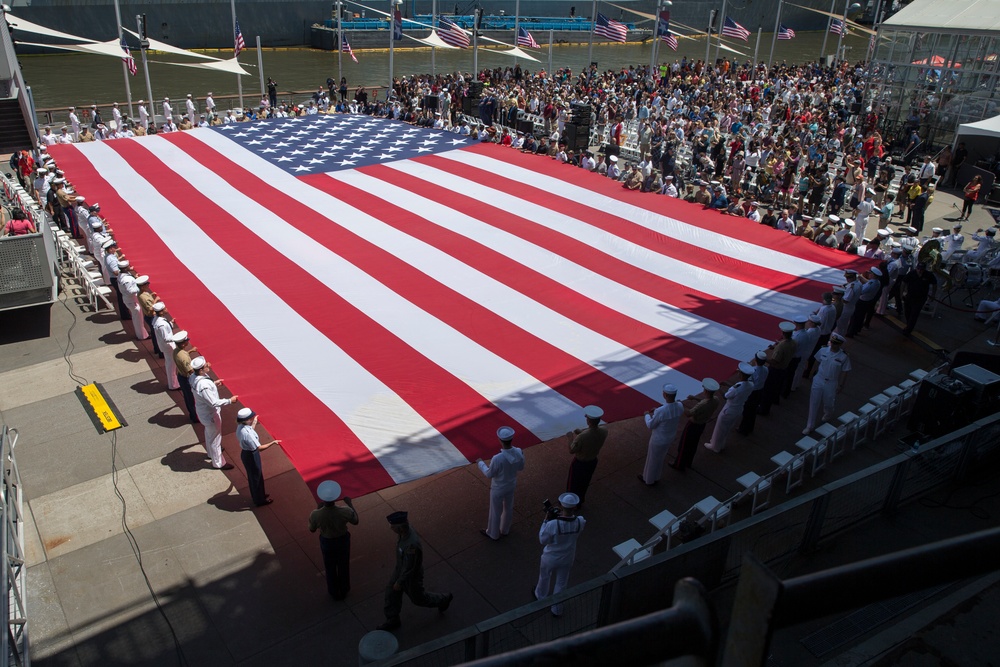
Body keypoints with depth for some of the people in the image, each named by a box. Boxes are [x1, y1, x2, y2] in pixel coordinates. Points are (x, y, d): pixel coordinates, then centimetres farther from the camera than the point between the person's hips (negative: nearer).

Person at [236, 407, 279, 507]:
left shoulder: (241, 426, -9)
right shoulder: (246, 433, -36)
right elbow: (259, 448, -33)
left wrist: (254, 423, 18)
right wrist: (273, 442, -29)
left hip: (246, 453, 9)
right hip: (251, 456, -9)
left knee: (253, 476, 28)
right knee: (256, 477, 14)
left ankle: (258, 494, 50)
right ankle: (259, 500, 35)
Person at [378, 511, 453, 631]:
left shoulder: (412, 544, -46)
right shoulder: (405, 531, -20)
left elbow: (409, 568, -32)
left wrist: (399, 582, -16)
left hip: (411, 575, -7)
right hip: (400, 568, 7)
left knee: (418, 598, 20)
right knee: (391, 593, 20)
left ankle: (443, 599, 45)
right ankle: (393, 620, 43)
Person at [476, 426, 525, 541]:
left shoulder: (497, 459, -40)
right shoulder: (519, 452, -24)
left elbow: (489, 474, -21)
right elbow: (521, 468, -5)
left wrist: (480, 463, -5)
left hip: (498, 489, -5)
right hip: (511, 485, 5)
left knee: (495, 512, 21)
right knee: (508, 508, 29)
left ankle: (493, 533, 46)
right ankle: (505, 529, 55)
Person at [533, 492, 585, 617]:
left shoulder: (552, 524, -37)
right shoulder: (580, 522, -26)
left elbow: (543, 540, -19)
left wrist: (546, 521, -17)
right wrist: (568, 516, -7)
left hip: (551, 557, -2)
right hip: (567, 558, 2)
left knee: (544, 577, 30)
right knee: (561, 583, 27)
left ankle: (540, 596, 58)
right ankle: (556, 609, 46)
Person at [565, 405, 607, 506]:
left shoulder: (582, 437, -41)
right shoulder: (604, 431, -23)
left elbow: (571, 450, -24)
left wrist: (570, 438, -8)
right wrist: (582, 431, -2)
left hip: (579, 463, -5)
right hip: (593, 461, 5)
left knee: (573, 484, 23)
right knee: (585, 483, 31)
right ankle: (580, 501, 54)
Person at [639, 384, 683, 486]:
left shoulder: (660, 411, -40)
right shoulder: (680, 407, -19)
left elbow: (650, 425, -21)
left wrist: (647, 415, 0)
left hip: (658, 440, -6)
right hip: (670, 438, 6)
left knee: (652, 460, 22)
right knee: (660, 458, 32)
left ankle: (649, 479, 47)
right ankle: (656, 477, 55)